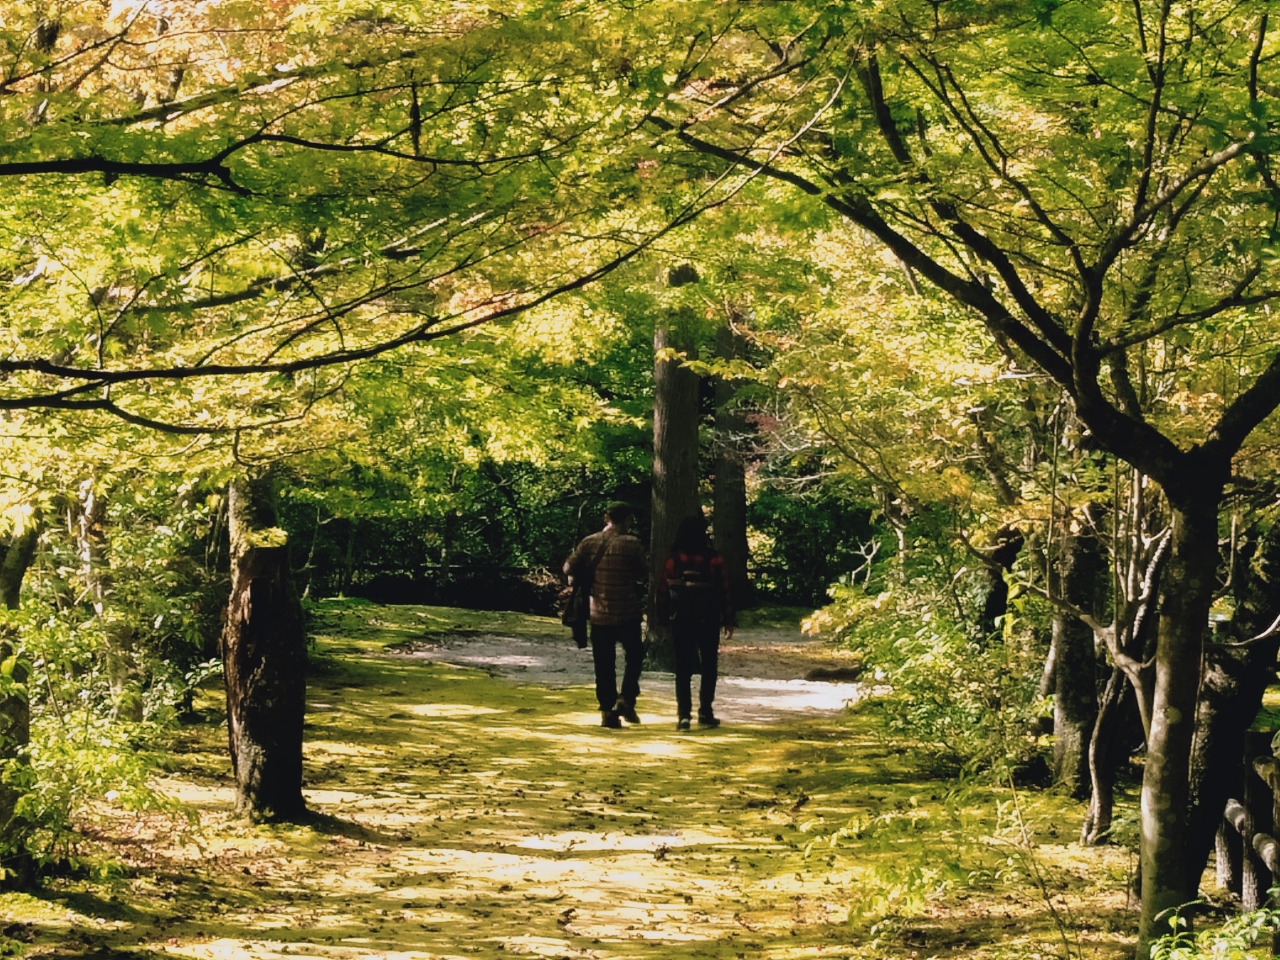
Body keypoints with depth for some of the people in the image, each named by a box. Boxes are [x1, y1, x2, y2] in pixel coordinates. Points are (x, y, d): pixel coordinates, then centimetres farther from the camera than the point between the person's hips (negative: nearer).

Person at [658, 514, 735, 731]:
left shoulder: (672, 561, -4)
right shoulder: (714, 560, -8)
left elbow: (663, 592, -1)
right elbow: (724, 591, -5)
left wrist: (663, 617, 9)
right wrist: (728, 620, 2)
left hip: (680, 622, 1)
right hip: (708, 622, -1)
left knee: (683, 670, 5)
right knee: (709, 668, 12)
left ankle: (684, 715, -3)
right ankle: (705, 713, 8)